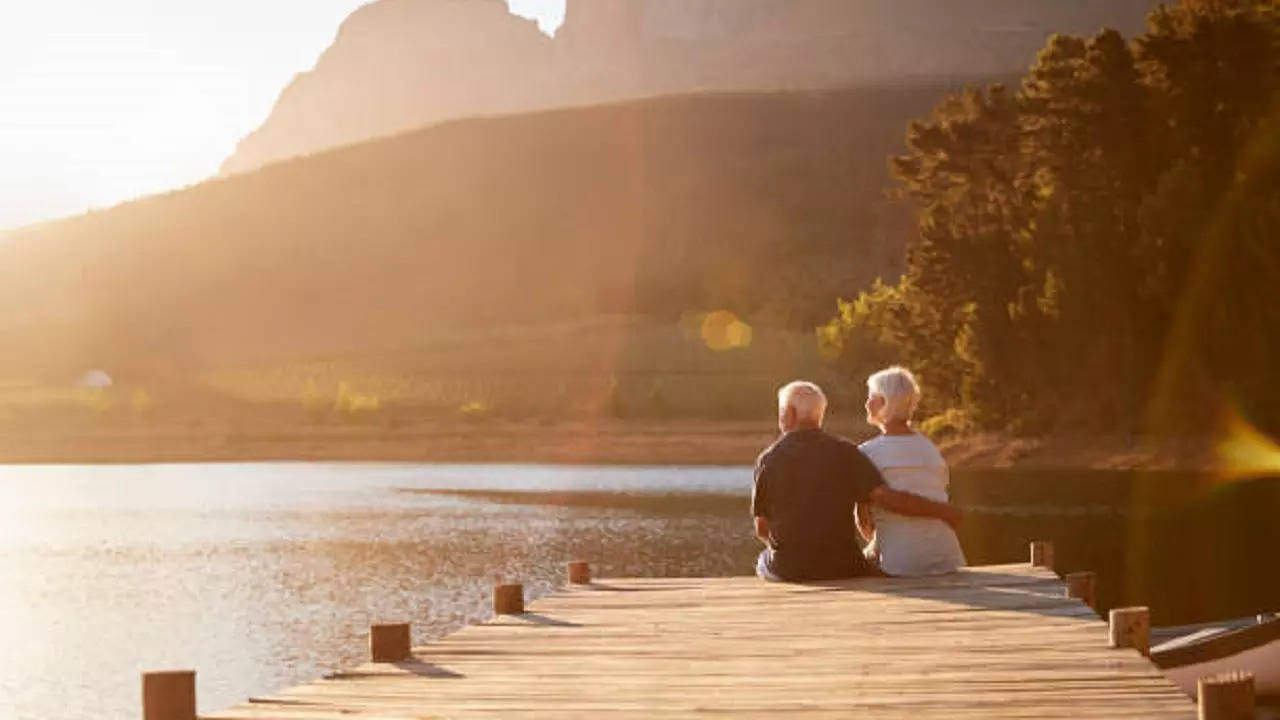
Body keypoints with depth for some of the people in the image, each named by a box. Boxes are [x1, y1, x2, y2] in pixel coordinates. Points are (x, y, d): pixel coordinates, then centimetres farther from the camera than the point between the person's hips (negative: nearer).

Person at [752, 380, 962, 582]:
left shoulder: (768, 460, -4)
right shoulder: (844, 452, -6)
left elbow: (762, 529, 1)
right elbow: (886, 498, -15)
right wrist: (941, 510, -5)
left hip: (787, 569, 0)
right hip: (840, 568, 0)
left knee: (764, 560, 34)